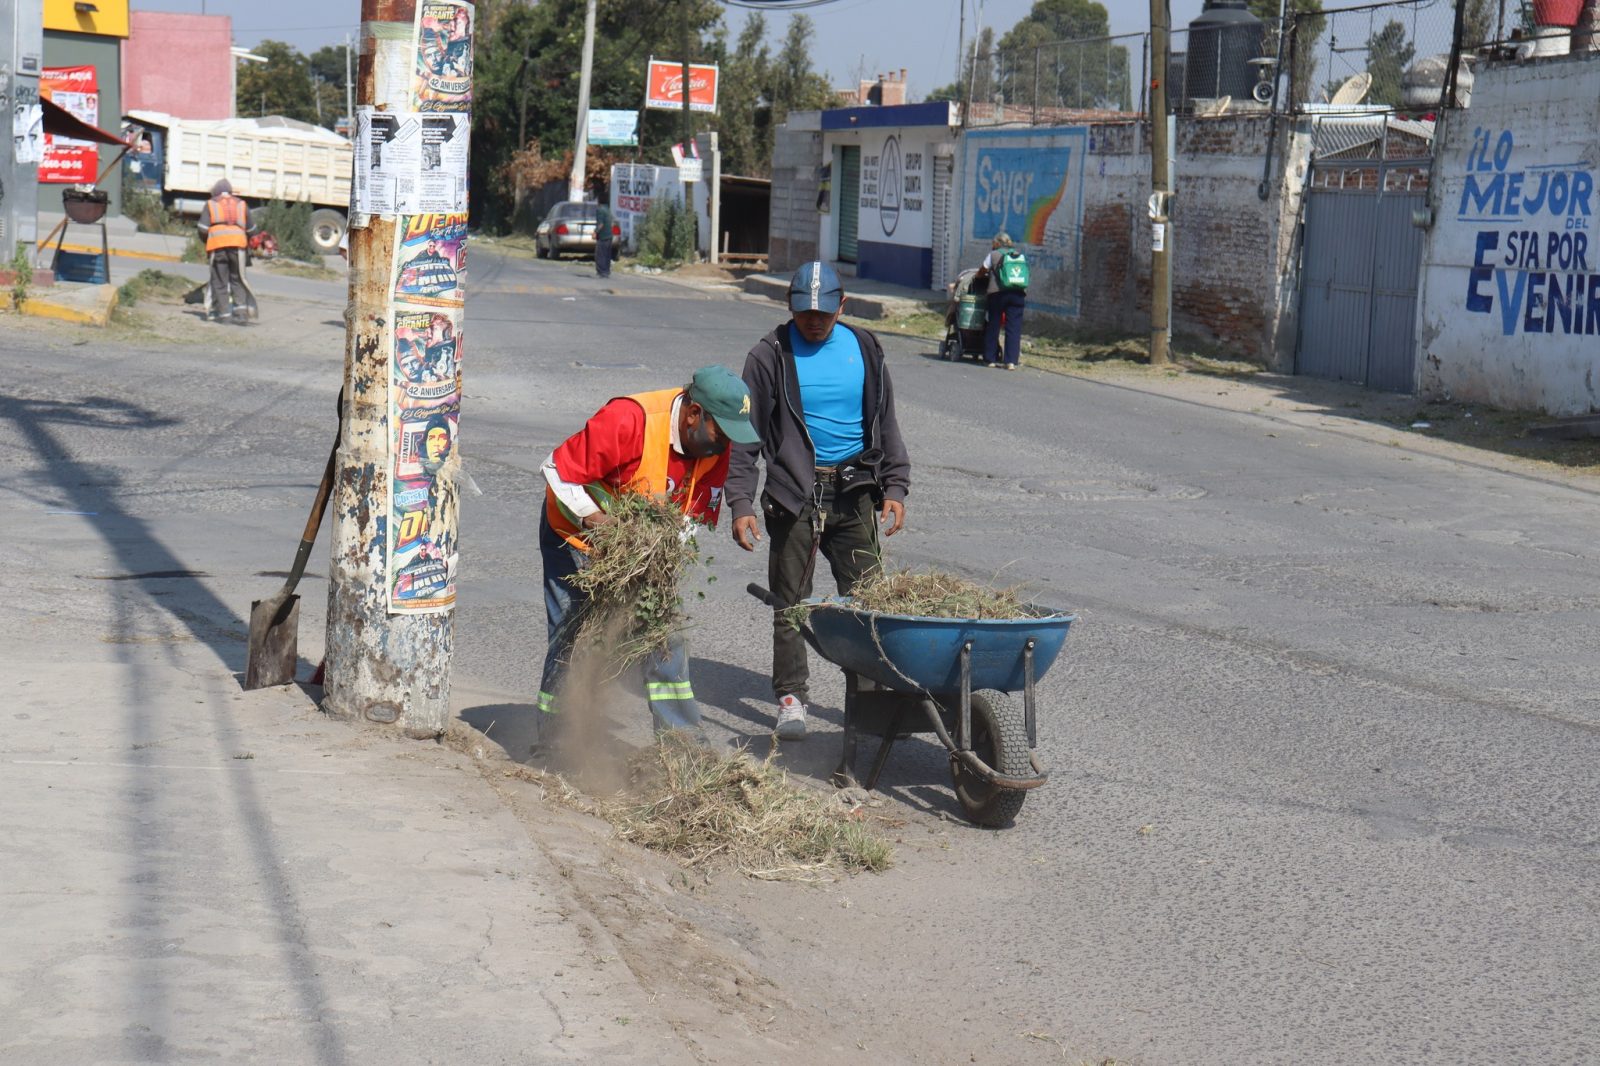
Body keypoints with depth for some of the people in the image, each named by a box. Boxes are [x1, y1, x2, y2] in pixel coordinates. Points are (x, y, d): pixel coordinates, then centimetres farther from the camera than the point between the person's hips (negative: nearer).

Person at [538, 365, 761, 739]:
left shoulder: (715, 444, -12)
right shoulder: (628, 421, -32)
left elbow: (701, 512, -2)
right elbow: (557, 470, -26)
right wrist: (598, 521, -33)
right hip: (577, 532, -6)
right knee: (573, 635, -5)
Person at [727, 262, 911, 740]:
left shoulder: (864, 350, 7)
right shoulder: (771, 355, -3)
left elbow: (885, 424, 15)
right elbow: (746, 436, -3)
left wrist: (894, 487, 5)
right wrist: (740, 503, -12)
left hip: (853, 490, 3)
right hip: (794, 492, -2)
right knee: (791, 602, 1)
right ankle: (790, 697, 10)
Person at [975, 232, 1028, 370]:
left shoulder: (994, 254, 6)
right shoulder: (1020, 255, 16)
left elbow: (982, 272, 13)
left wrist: (976, 278, 36)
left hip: (998, 292, -2)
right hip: (1019, 293, 2)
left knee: (993, 326, 9)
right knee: (1014, 327, 1)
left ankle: (991, 359, 13)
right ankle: (1011, 361, -6)